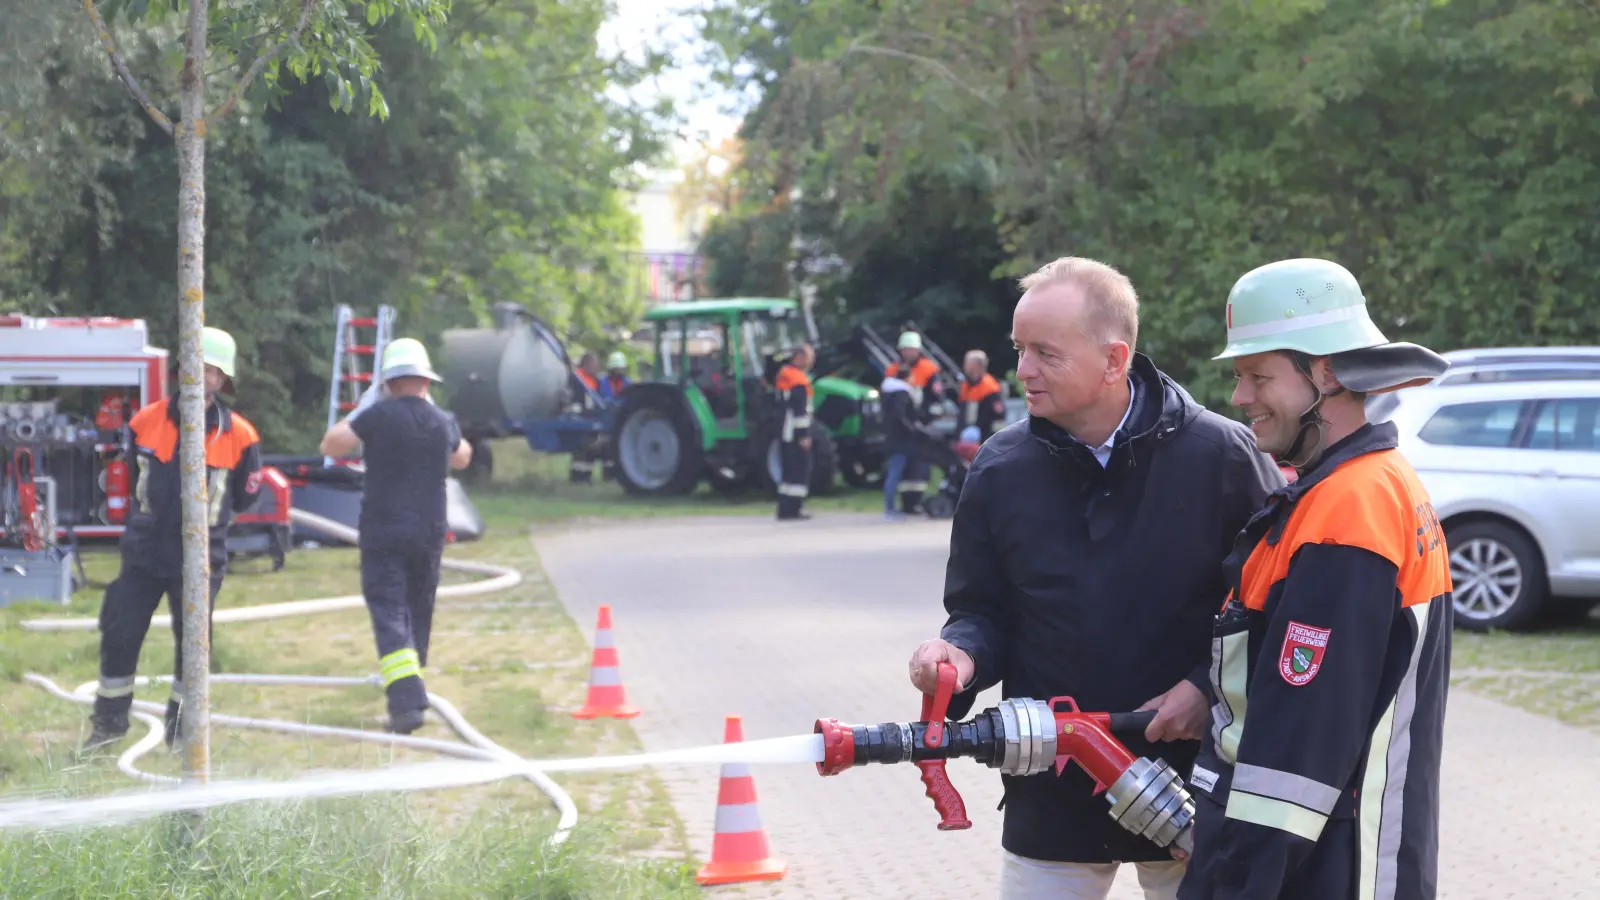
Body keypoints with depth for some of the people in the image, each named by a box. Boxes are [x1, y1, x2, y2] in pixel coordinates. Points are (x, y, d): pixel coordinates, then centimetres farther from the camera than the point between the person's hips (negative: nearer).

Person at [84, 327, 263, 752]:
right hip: (144, 555, 1)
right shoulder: (147, 421, -3)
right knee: (119, 635, 2)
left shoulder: (238, 435, -7)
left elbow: (244, 497, 7)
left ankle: (181, 728, 23)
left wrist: (206, 515, 9)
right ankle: (109, 720, 17)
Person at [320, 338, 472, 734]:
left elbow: (331, 445, -8)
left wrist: (358, 412, 6)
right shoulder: (444, 423, 4)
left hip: (382, 534, -4)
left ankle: (406, 701, -23)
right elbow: (461, 458, 25)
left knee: (389, 615, -8)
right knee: (417, 614, 20)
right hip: (429, 534, 4)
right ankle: (409, 688, 36)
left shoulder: (380, 415, -12)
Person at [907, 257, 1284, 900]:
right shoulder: (1001, 467, 1)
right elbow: (982, 612, 8)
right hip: (1051, 795, 2)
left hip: (1192, 793, -2)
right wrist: (963, 655, -13)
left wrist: (1208, 687, -16)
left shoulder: (1221, 454, -9)